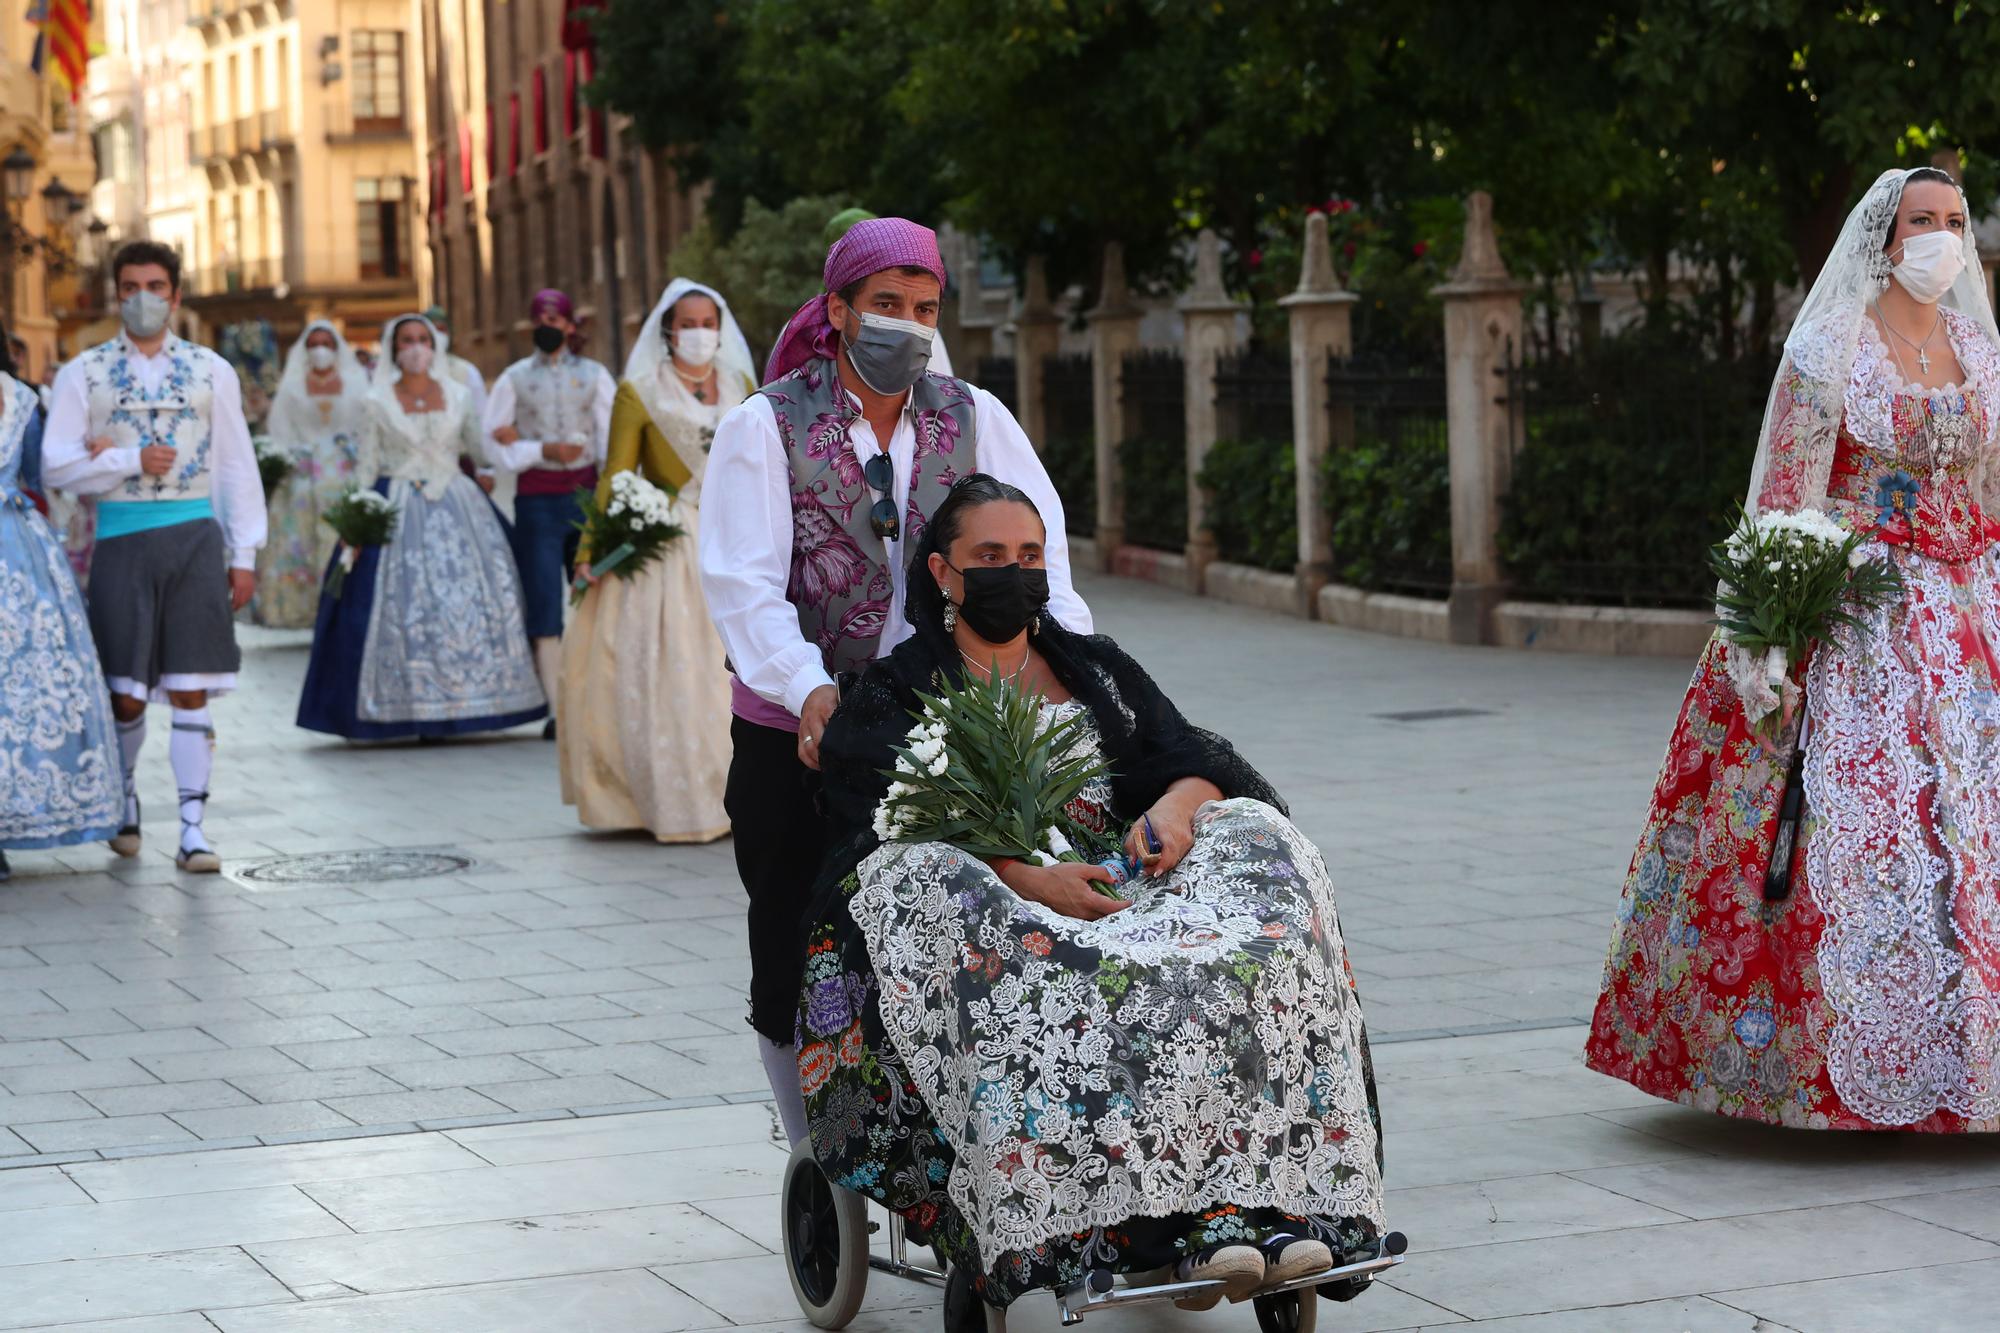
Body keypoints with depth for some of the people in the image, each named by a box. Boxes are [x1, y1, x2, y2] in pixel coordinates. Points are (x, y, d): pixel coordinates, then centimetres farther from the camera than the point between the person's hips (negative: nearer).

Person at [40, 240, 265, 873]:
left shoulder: (211, 371, 9)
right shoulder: (84, 373, 6)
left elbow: (237, 465, 9)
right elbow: (56, 465, 0)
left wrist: (244, 554, 4)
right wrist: (131, 461, -12)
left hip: (195, 536, 0)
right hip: (122, 537, 0)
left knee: (191, 692, -3)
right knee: (126, 695, 4)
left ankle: (193, 830, -1)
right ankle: (124, 797, 30)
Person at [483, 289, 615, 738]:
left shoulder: (594, 376, 9)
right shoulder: (514, 378, 8)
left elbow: (612, 438, 4)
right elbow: (495, 440, 3)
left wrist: (613, 498, -7)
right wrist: (543, 450, -10)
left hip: (586, 493, 1)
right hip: (536, 496, 0)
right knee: (544, 601, -5)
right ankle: (556, 708, -5)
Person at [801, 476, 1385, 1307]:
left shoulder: (1098, 670, 25)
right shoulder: (892, 696, 12)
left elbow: (1200, 764, 13)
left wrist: (1178, 804, -13)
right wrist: (1025, 879, -22)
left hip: (1122, 889, 3)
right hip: (995, 919, -3)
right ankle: (1177, 1219, -49)